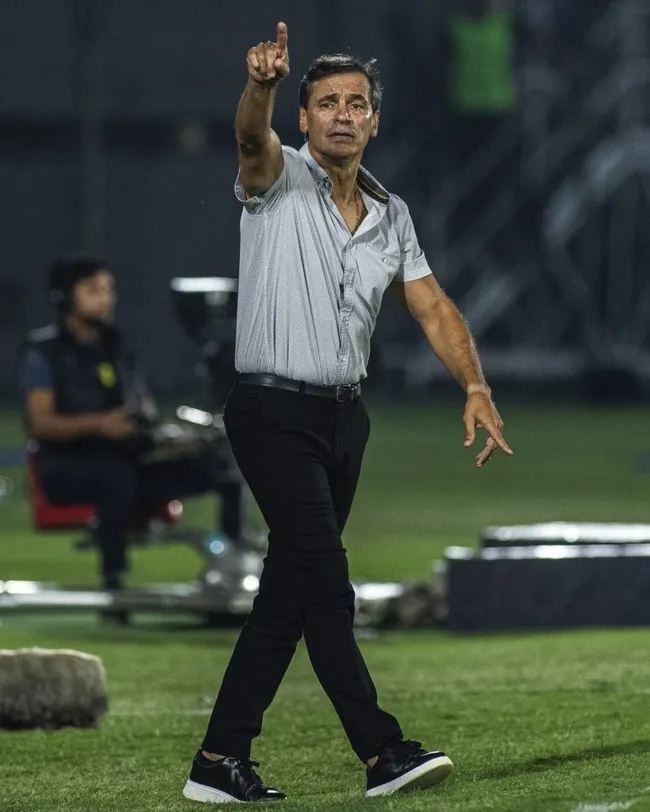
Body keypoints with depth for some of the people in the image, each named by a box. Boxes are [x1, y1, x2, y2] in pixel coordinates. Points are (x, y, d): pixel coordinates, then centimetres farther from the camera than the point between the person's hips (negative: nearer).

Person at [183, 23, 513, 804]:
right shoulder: (280, 182, -6)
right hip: (272, 410, -7)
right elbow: (252, 137, -29)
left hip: (344, 415, 7)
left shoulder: (391, 215, 11)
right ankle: (381, 752, -18)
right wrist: (260, 85, -52)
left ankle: (221, 760, 12)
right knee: (326, 578, -15)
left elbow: (434, 309, 9)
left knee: (289, 592, 7)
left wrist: (476, 389, -7)